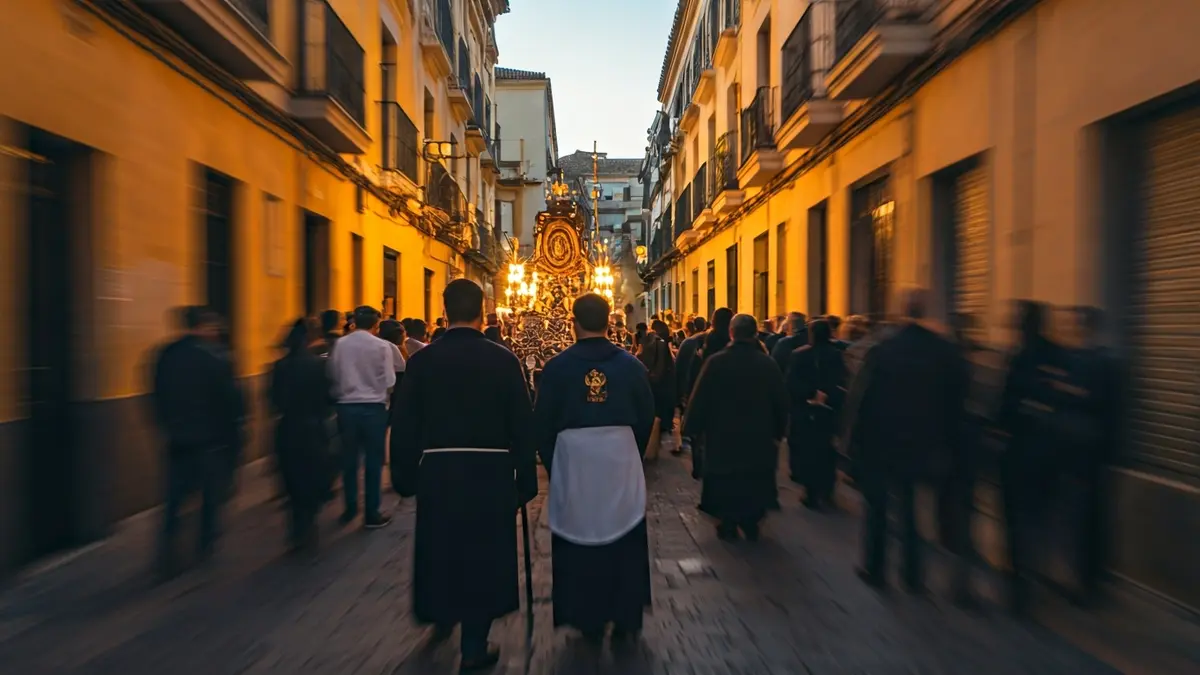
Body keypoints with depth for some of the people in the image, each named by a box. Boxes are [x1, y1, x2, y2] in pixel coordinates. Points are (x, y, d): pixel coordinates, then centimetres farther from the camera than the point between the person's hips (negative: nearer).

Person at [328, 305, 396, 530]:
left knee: (349, 459, 15)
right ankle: (372, 515, 11)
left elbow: (333, 376, 1)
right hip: (374, 407, -3)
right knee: (373, 461, 5)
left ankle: (350, 509, 26)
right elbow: (389, 381, -8)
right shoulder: (382, 346, -9)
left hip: (346, 407, 3)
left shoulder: (339, 345, -2)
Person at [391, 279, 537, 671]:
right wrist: (525, 480, 2)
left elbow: (404, 425, -1)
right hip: (490, 472, -1)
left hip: (437, 470, 2)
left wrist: (405, 476, 10)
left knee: (439, 548, 22)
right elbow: (522, 425, -6)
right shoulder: (503, 359, -8)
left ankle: (442, 616, 44)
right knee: (483, 553, 12)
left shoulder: (422, 360, -5)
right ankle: (475, 647, 21)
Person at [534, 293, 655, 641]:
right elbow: (647, 417, 3)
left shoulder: (557, 367, -8)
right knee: (624, 540, 14)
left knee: (578, 539, 13)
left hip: (572, 462, -1)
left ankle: (587, 617, 22)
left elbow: (543, 422, -3)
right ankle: (625, 616, 23)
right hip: (621, 461, 1)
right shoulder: (630, 364, -4)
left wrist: (551, 463, 11)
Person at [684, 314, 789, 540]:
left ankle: (728, 524, 22)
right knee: (754, 481, 17)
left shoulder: (715, 362, -16)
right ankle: (750, 521, 23)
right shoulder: (768, 364, -8)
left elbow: (699, 399, -12)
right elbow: (781, 402, -2)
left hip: (722, 434, -2)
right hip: (758, 435, 2)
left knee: (724, 481, 14)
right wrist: (778, 432, 11)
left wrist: (691, 427, 0)